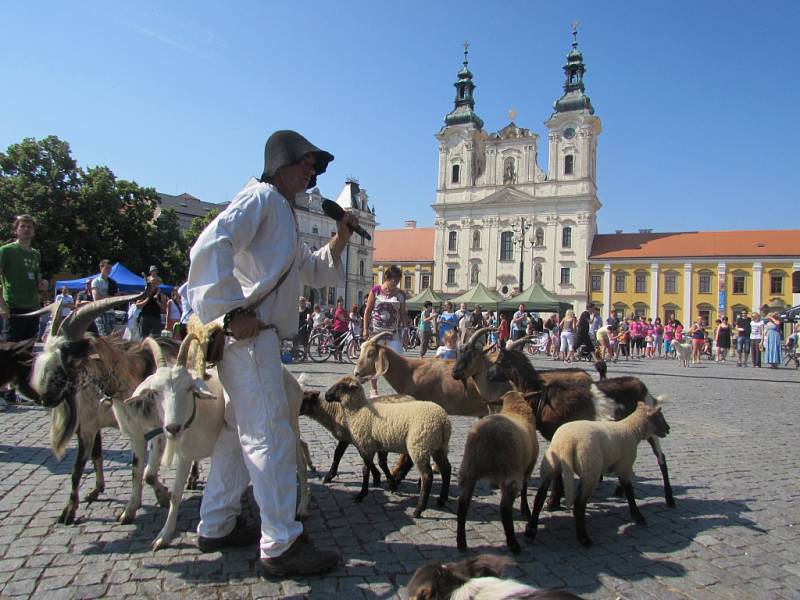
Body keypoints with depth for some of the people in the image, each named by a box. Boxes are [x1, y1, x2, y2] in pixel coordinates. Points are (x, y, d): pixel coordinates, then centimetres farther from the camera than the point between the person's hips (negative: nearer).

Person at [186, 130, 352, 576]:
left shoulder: (284, 216, 25)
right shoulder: (261, 197, -6)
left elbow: (316, 272, 28)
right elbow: (210, 246, -21)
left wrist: (340, 239, 12)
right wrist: (233, 311, -24)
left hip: (260, 337, 11)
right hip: (248, 334, -11)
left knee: (239, 431, 16)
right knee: (271, 435, -8)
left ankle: (217, 526, 29)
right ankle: (282, 545, 0)